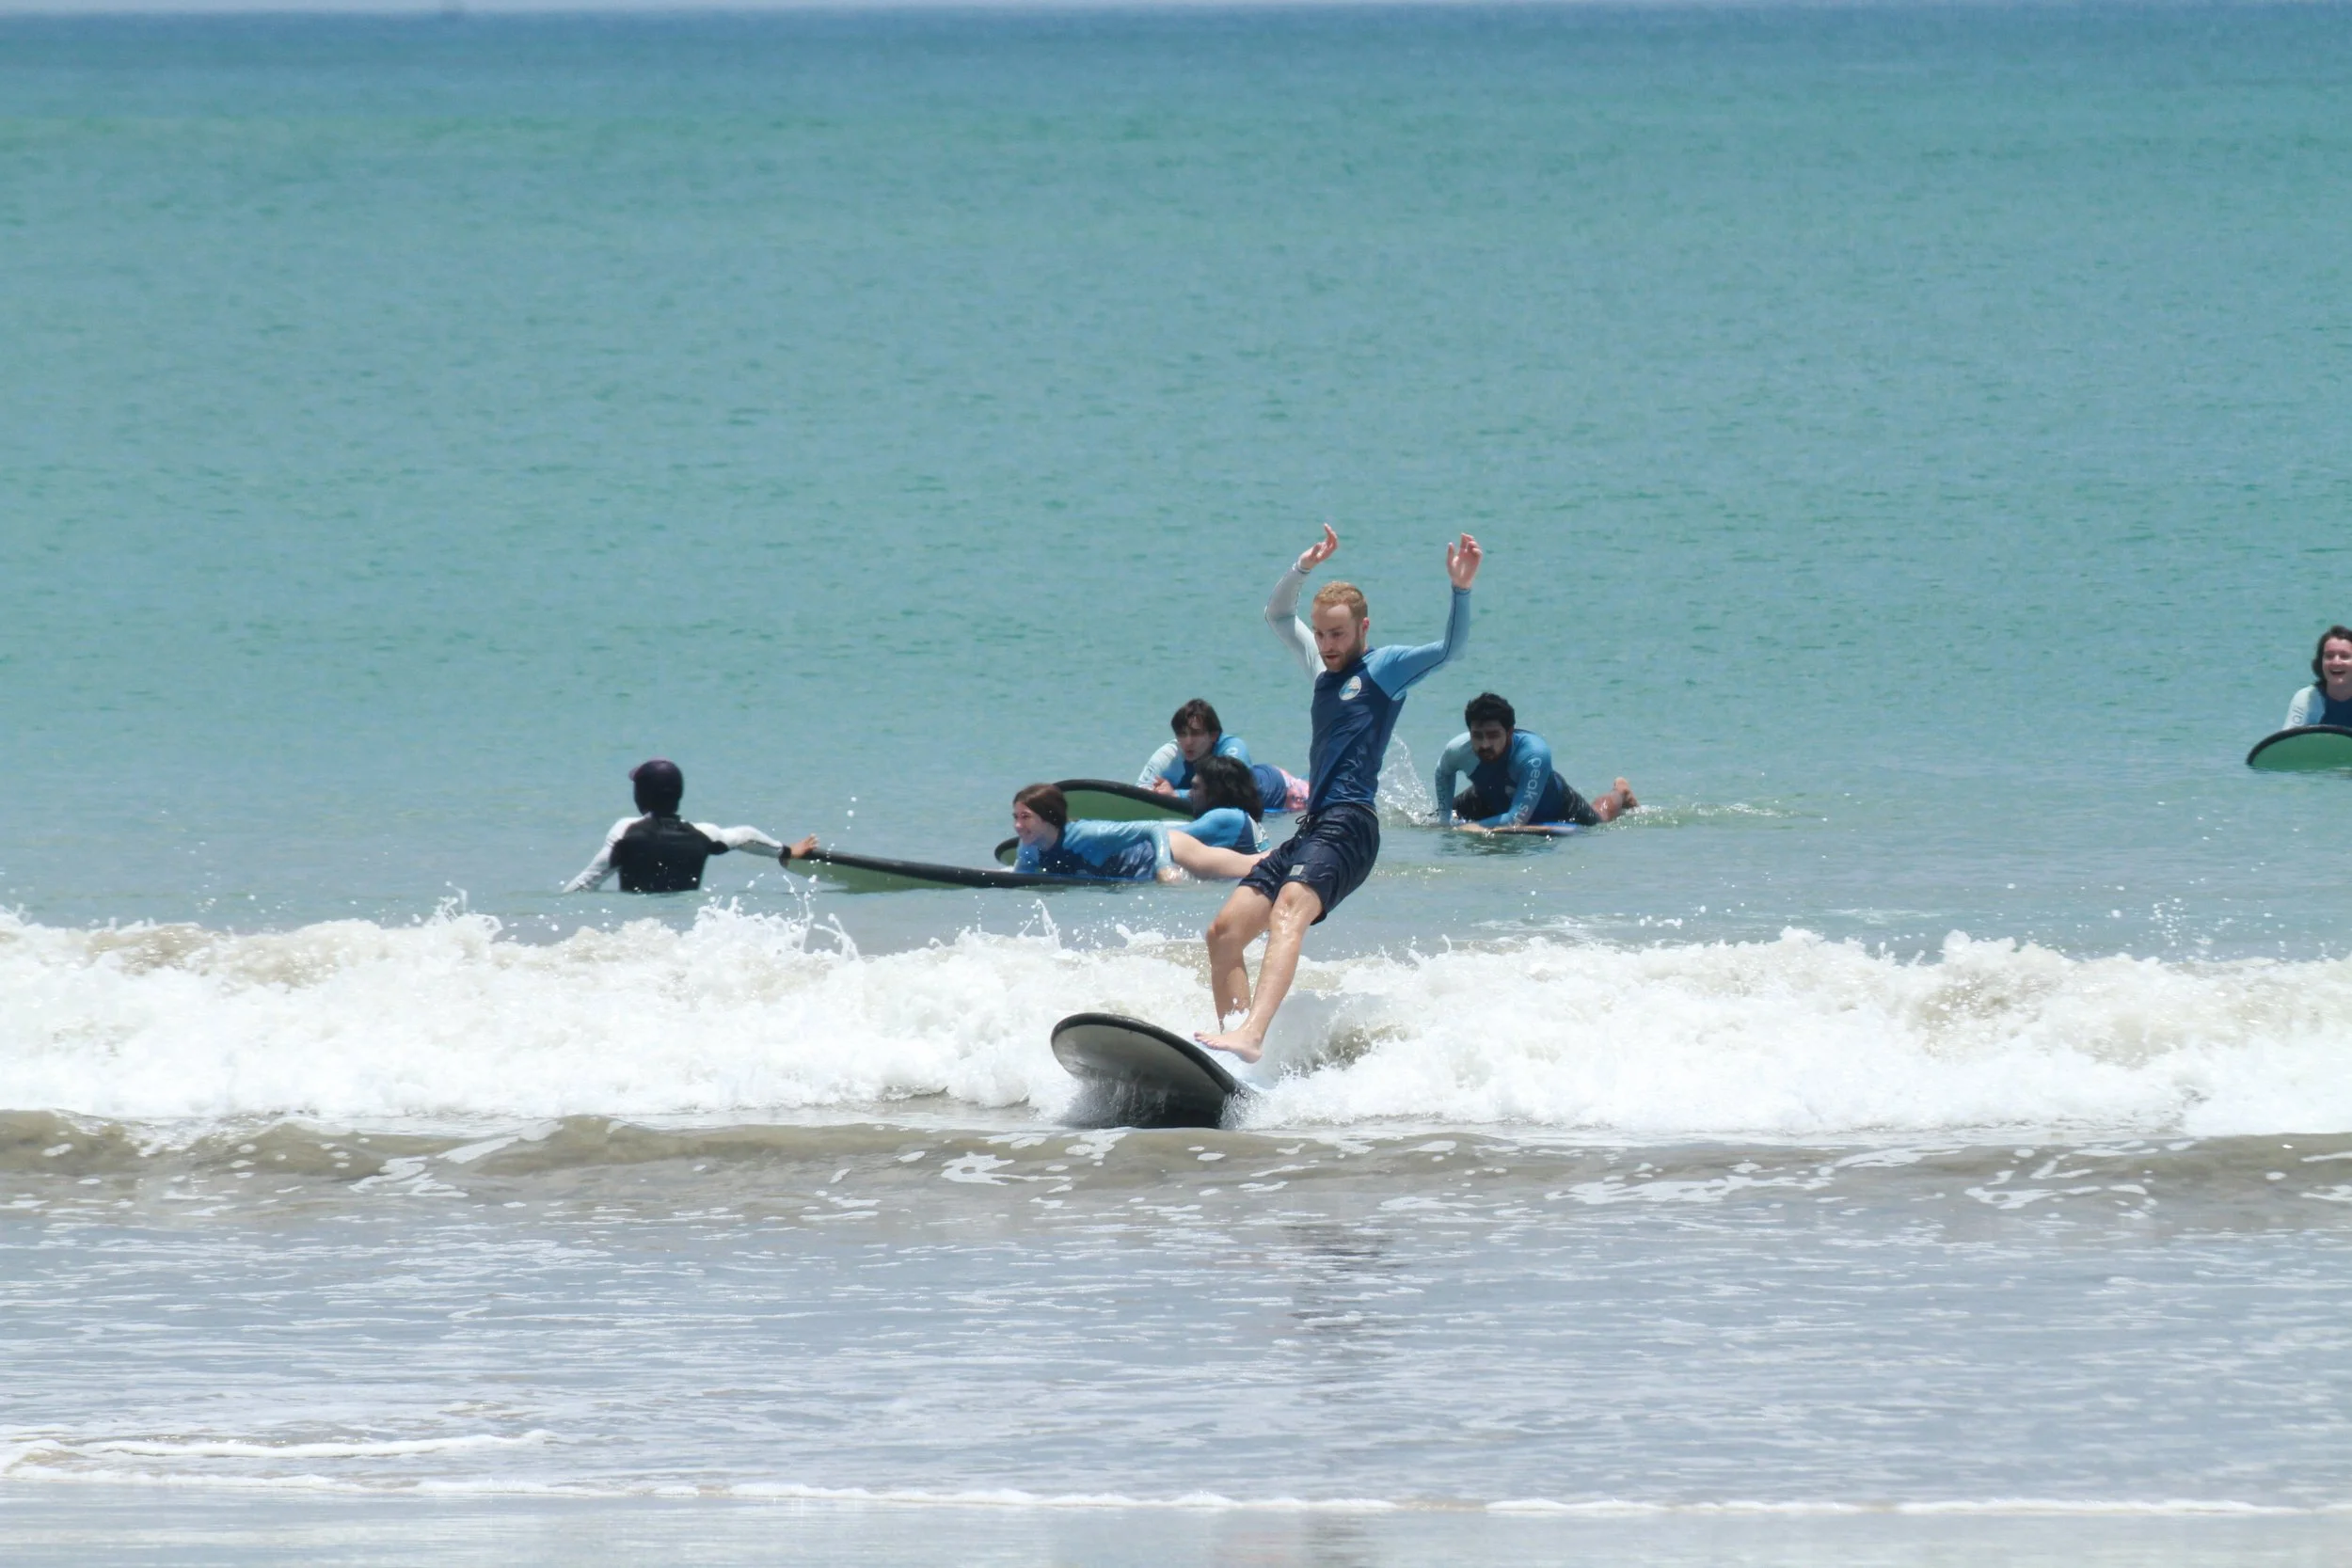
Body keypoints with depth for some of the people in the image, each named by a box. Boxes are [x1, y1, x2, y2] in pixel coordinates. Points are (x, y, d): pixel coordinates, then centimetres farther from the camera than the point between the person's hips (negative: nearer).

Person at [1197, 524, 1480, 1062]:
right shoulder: (1324, 666, 25)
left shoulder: (1385, 668, 4)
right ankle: (1235, 1034, -3)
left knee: (1288, 912, -32)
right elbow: (1278, 614, 36)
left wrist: (1461, 592, -26)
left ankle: (1250, 1036, -50)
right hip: (1311, 829, 9)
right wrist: (1305, 568, 20)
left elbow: (1451, 649, -10)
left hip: (1348, 826, -9)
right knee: (1225, 931, 0)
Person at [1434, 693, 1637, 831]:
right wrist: (1444, 818, -15)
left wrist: (1475, 827, -56)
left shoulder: (1534, 754, -48)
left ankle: (1621, 794, 63)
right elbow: (1444, 773, -7)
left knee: (1597, 822, 25)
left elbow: (1519, 818, -50)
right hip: (1492, 801, 3)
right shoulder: (1458, 750, -35)